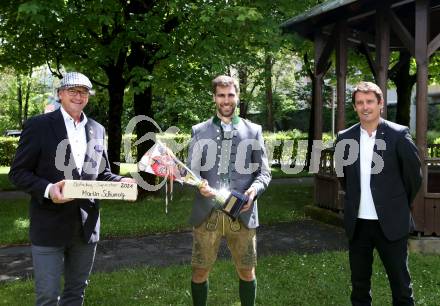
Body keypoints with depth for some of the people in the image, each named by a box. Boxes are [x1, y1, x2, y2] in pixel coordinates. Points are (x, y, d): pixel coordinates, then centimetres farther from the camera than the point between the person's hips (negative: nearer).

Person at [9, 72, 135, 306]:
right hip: (50, 225, -4)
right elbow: (18, 172, -6)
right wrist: (47, 189, -24)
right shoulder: (38, 126, -5)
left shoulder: (97, 130, 10)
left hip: (86, 225, 5)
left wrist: (121, 182, -5)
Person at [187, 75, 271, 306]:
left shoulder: (253, 130, 8)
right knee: (200, 271, 8)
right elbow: (190, 170, 3)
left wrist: (254, 189, -15)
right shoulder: (199, 131, 7)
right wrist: (199, 184, -20)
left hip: (242, 213, 0)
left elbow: (264, 172, 6)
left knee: (247, 272, 10)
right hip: (207, 213, 0)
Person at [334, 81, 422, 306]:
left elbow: (414, 173, 1)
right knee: (359, 284, 14)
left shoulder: (398, 134, -8)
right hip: (357, 223, 3)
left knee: (400, 284, 7)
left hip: (391, 222, -3)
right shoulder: (345, 138, 1)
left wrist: (400, 205, 9)